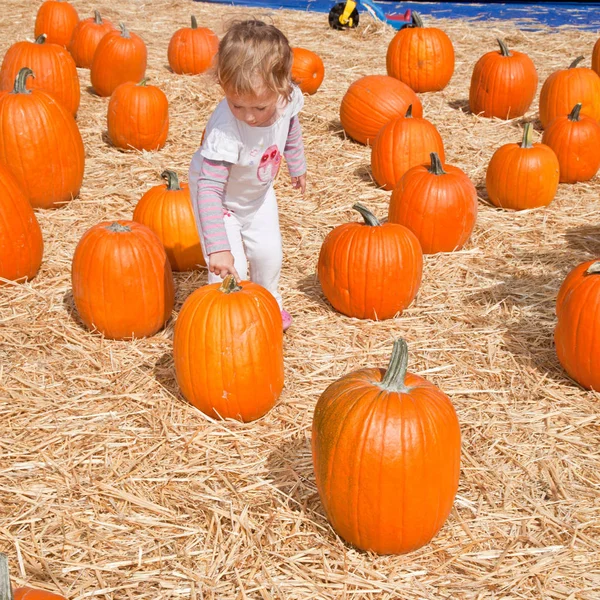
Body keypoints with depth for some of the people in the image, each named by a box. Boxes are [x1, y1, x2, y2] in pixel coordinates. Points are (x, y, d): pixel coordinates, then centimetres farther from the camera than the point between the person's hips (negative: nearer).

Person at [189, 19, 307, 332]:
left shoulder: (288, 98, -27)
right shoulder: (223, 131, -44)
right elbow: (210, 190, -40)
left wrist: (297, 167, 16)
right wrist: (217, 247, -43)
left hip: (258, 193, 5)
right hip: (220, 197, -5)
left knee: (269, 255, 16)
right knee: (230, 270, -7)